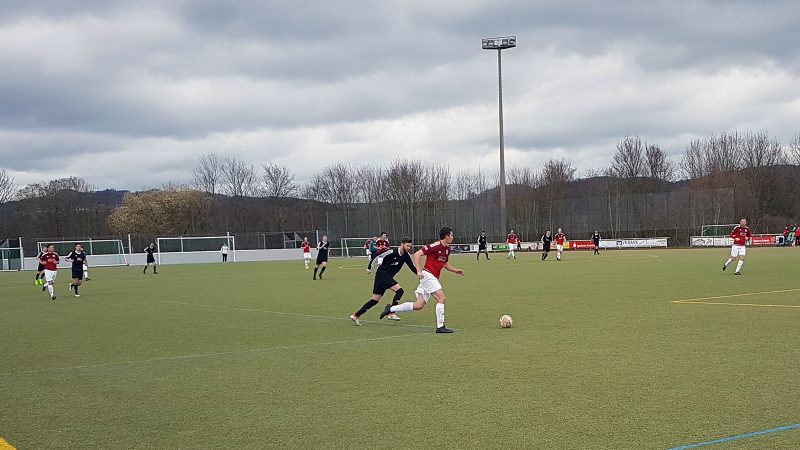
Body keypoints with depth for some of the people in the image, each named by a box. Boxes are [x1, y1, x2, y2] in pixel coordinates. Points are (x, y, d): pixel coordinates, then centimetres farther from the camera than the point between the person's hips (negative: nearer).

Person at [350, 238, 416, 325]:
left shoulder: (406, 256, 3)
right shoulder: (392, 252, -17)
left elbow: (412, 268, 5)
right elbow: (378, 256, -10)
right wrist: (370, 268, -3)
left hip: (388, 277, 8)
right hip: (382, 274, -8)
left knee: (375, 300, 8)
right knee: (399, 290, -19)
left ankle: (355, 315, 13)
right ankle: (391, 313, -17)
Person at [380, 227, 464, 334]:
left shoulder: (447, 249, 13)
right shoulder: (435, 246, -13)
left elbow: (445, 264, 29)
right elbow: (417, 254, -15)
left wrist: (456, 271, 14)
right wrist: (419, 270, -22)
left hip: (433, 278, 9)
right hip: (428, 275, -9)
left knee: (418, 306, 4)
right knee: (442, 298, -14)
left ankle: (391, 309, 12)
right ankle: (440, 326, -9)